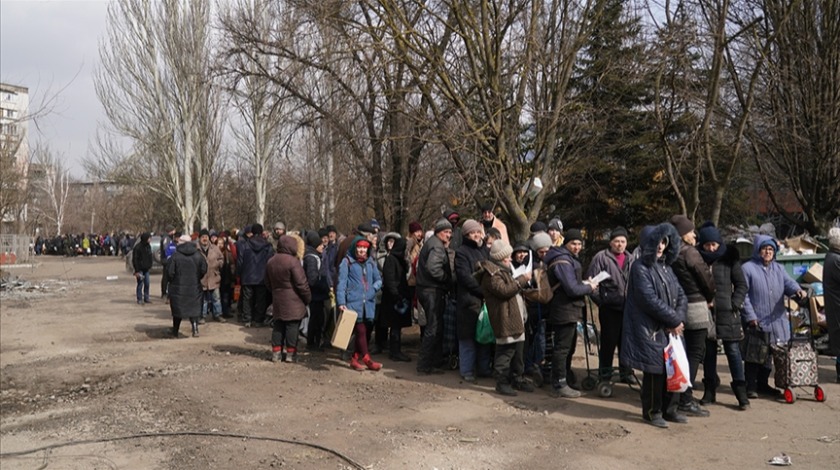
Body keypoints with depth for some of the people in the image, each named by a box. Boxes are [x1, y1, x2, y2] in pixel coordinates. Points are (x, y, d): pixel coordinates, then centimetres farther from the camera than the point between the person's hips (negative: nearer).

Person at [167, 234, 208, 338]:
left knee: (177, 309, 11)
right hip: (194, 288, 2)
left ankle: (175, 331, 21)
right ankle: (195, 329, -10)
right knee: (194, 308, 7)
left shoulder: (175, 256, -10)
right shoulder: (198, 255, -1)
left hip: (178, 288, -2)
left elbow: (170, 271, -12)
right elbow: (204, 269, 0)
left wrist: (172, 281, 7)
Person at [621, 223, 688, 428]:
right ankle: (652, 412, 15)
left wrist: (678, 319, -7)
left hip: (671, 329, 7)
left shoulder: (666, 266, 14)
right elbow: (650, 300, -18)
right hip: (651, 330, -7)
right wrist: (674, 320, -12)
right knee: (655, 370, -1)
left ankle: (669, 409, 25)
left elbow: (681, 295, 10)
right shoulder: (640, 268, -10)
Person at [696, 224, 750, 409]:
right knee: (708, 351, 10)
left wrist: (735, 304, -6)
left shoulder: (729, 259, 0)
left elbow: (741, 285, 5)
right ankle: (710, 390, 20)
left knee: (733, 350, -2)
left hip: (726, 313, -2)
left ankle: (741, 392, 6)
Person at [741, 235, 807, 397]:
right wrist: (750, 316, -14)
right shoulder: (748, 268, -5)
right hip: (755, 322, -6)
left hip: (775, 321, 6)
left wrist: (798, 290, -24)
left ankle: (763, 384, 26)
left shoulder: (778, 269, 15)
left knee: (768, 354, 14)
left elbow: (788, 283, 0)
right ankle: (750, 386, 8)